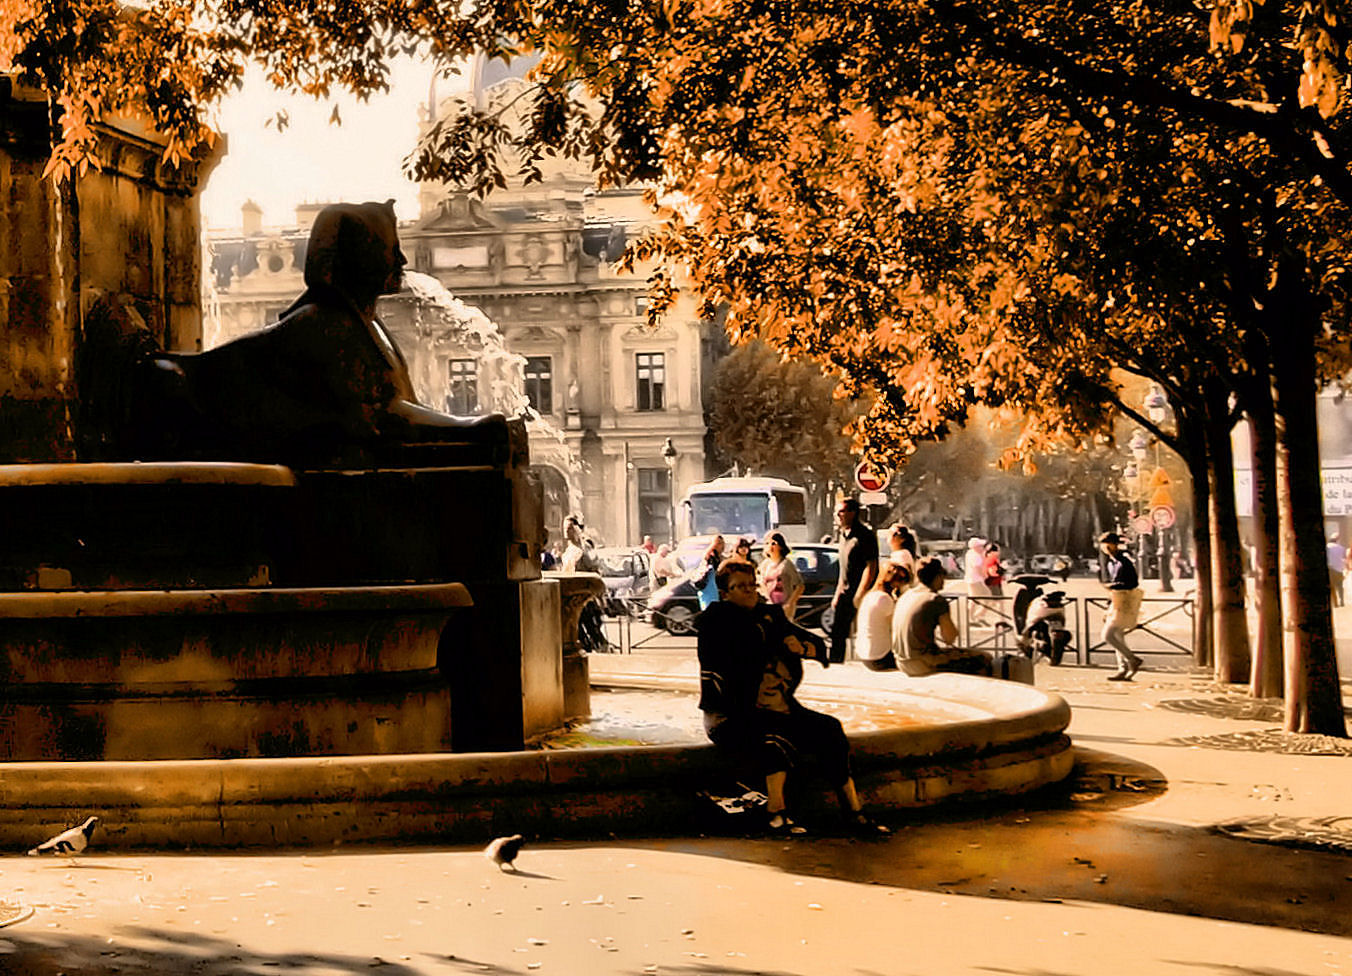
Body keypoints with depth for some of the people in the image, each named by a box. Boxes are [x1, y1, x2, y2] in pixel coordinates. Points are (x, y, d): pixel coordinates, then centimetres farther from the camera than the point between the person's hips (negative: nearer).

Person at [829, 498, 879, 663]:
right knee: (837, 633, 11)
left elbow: (870, 568, -18)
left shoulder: (864, 535, -15)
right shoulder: (844, 535, 13)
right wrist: (837, 595, 17)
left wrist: (859, 596, -19)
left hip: (862, 595, -9)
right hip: (845, 594, 9)